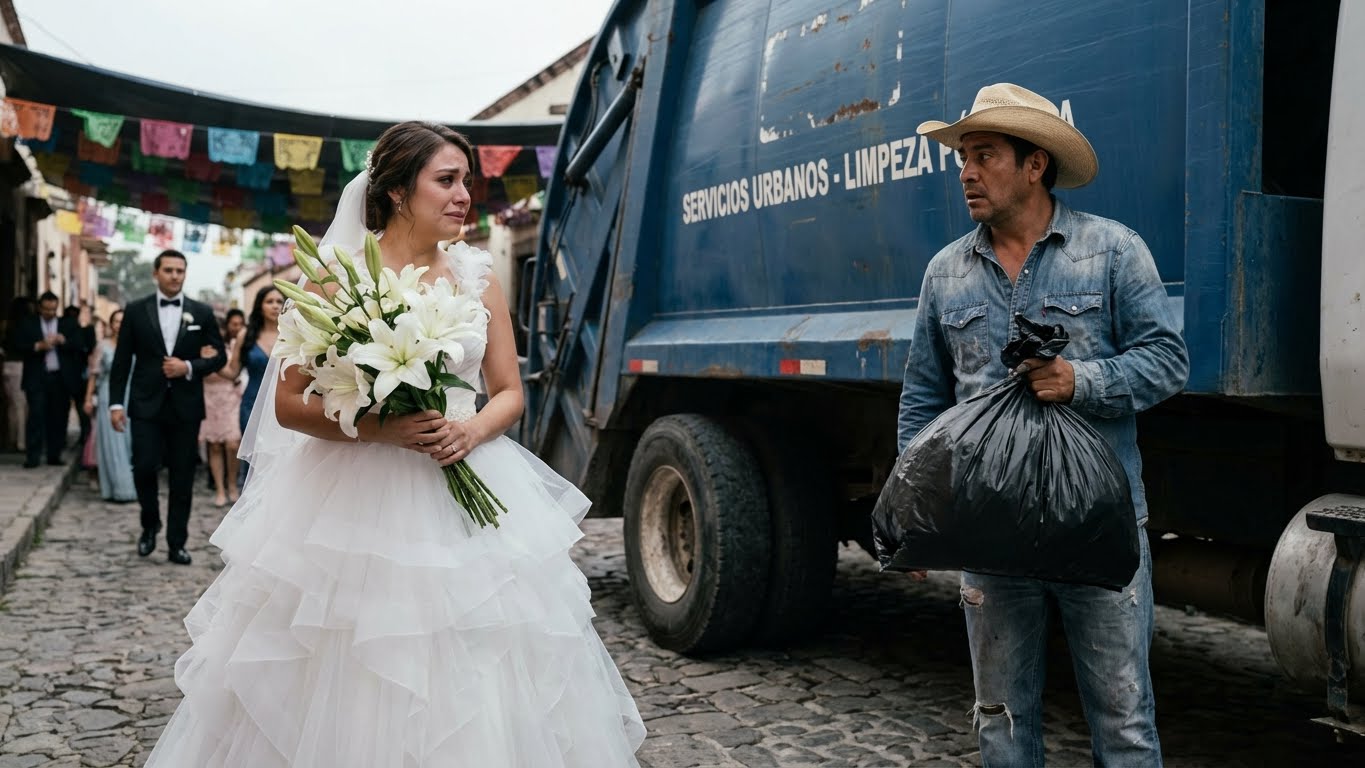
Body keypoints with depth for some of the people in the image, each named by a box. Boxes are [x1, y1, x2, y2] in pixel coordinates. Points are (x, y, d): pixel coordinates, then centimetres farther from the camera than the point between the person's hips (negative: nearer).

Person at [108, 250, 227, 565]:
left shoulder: (202, 312, 5)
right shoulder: (136, 311, 4)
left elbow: (219, 356, 7)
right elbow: (121, 361, 4)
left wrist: (189, 367, -10)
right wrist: (116, 403, -2)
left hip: (185, 406, 1)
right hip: (147, 405, -1)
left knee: (182, 478, 3)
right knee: (144, 468, -8)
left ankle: (177, 544, 12)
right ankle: (150, 524, 19)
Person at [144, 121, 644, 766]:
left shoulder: (476, 277, 7)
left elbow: (509, 393, 10)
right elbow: (289, 403, -4)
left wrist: (473, 431, -11)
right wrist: (379, 429, -19)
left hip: (465, 494, 3)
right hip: (355, 500, -3)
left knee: (477, 685, 4)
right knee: (348, 681, 3)